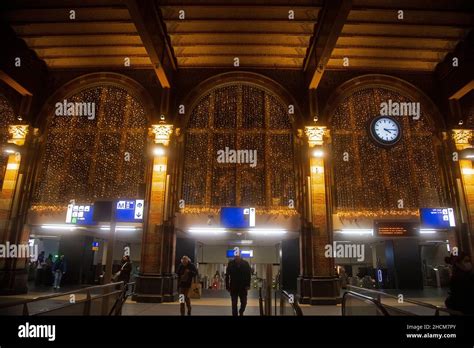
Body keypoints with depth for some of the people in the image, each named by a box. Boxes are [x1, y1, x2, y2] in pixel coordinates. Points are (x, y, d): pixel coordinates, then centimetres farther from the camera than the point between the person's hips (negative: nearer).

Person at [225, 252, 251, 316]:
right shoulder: (231, 264, -6)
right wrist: (227, 286, -5)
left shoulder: (245, 264, -5)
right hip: (233, 287, 0)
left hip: (243, 287, 1)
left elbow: (249, 275, -1)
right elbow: (227, 276, -3)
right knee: (234, 304, 4)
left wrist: (248, 285, -8)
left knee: (244, 303, 6)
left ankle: (241, 312, 36)